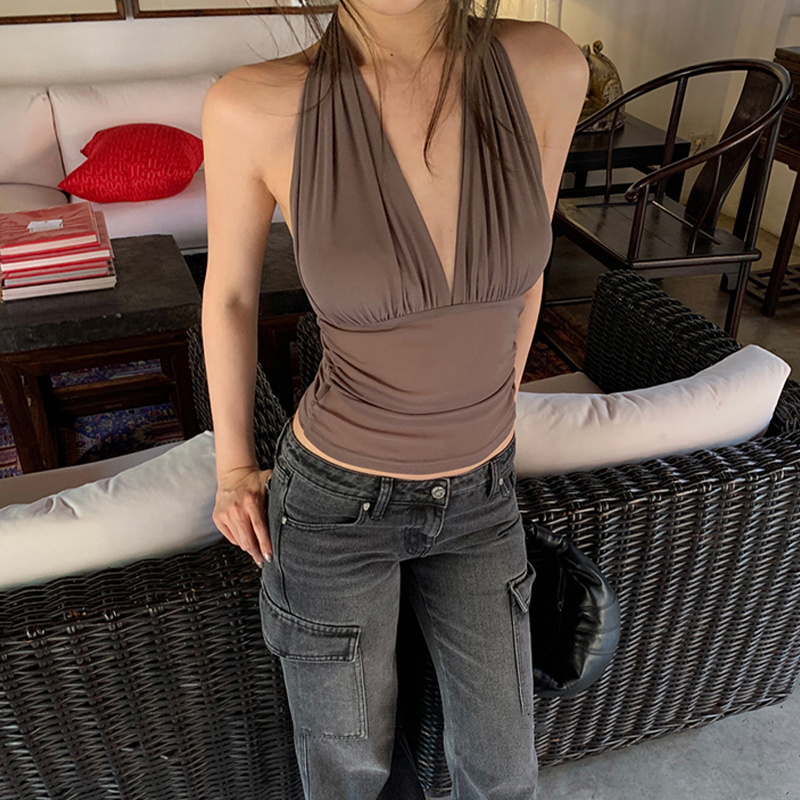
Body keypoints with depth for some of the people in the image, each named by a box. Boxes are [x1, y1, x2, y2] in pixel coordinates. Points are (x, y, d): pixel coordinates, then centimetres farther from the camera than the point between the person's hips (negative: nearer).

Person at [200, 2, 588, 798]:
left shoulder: (547, 68, -15)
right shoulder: (256, 105, -22)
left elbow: (517, 269, 1)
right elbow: (229, 288, -3)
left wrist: (493, 425, 12)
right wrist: (233, 469, 3)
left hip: (478, 497, 3)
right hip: (336, 500, -2)